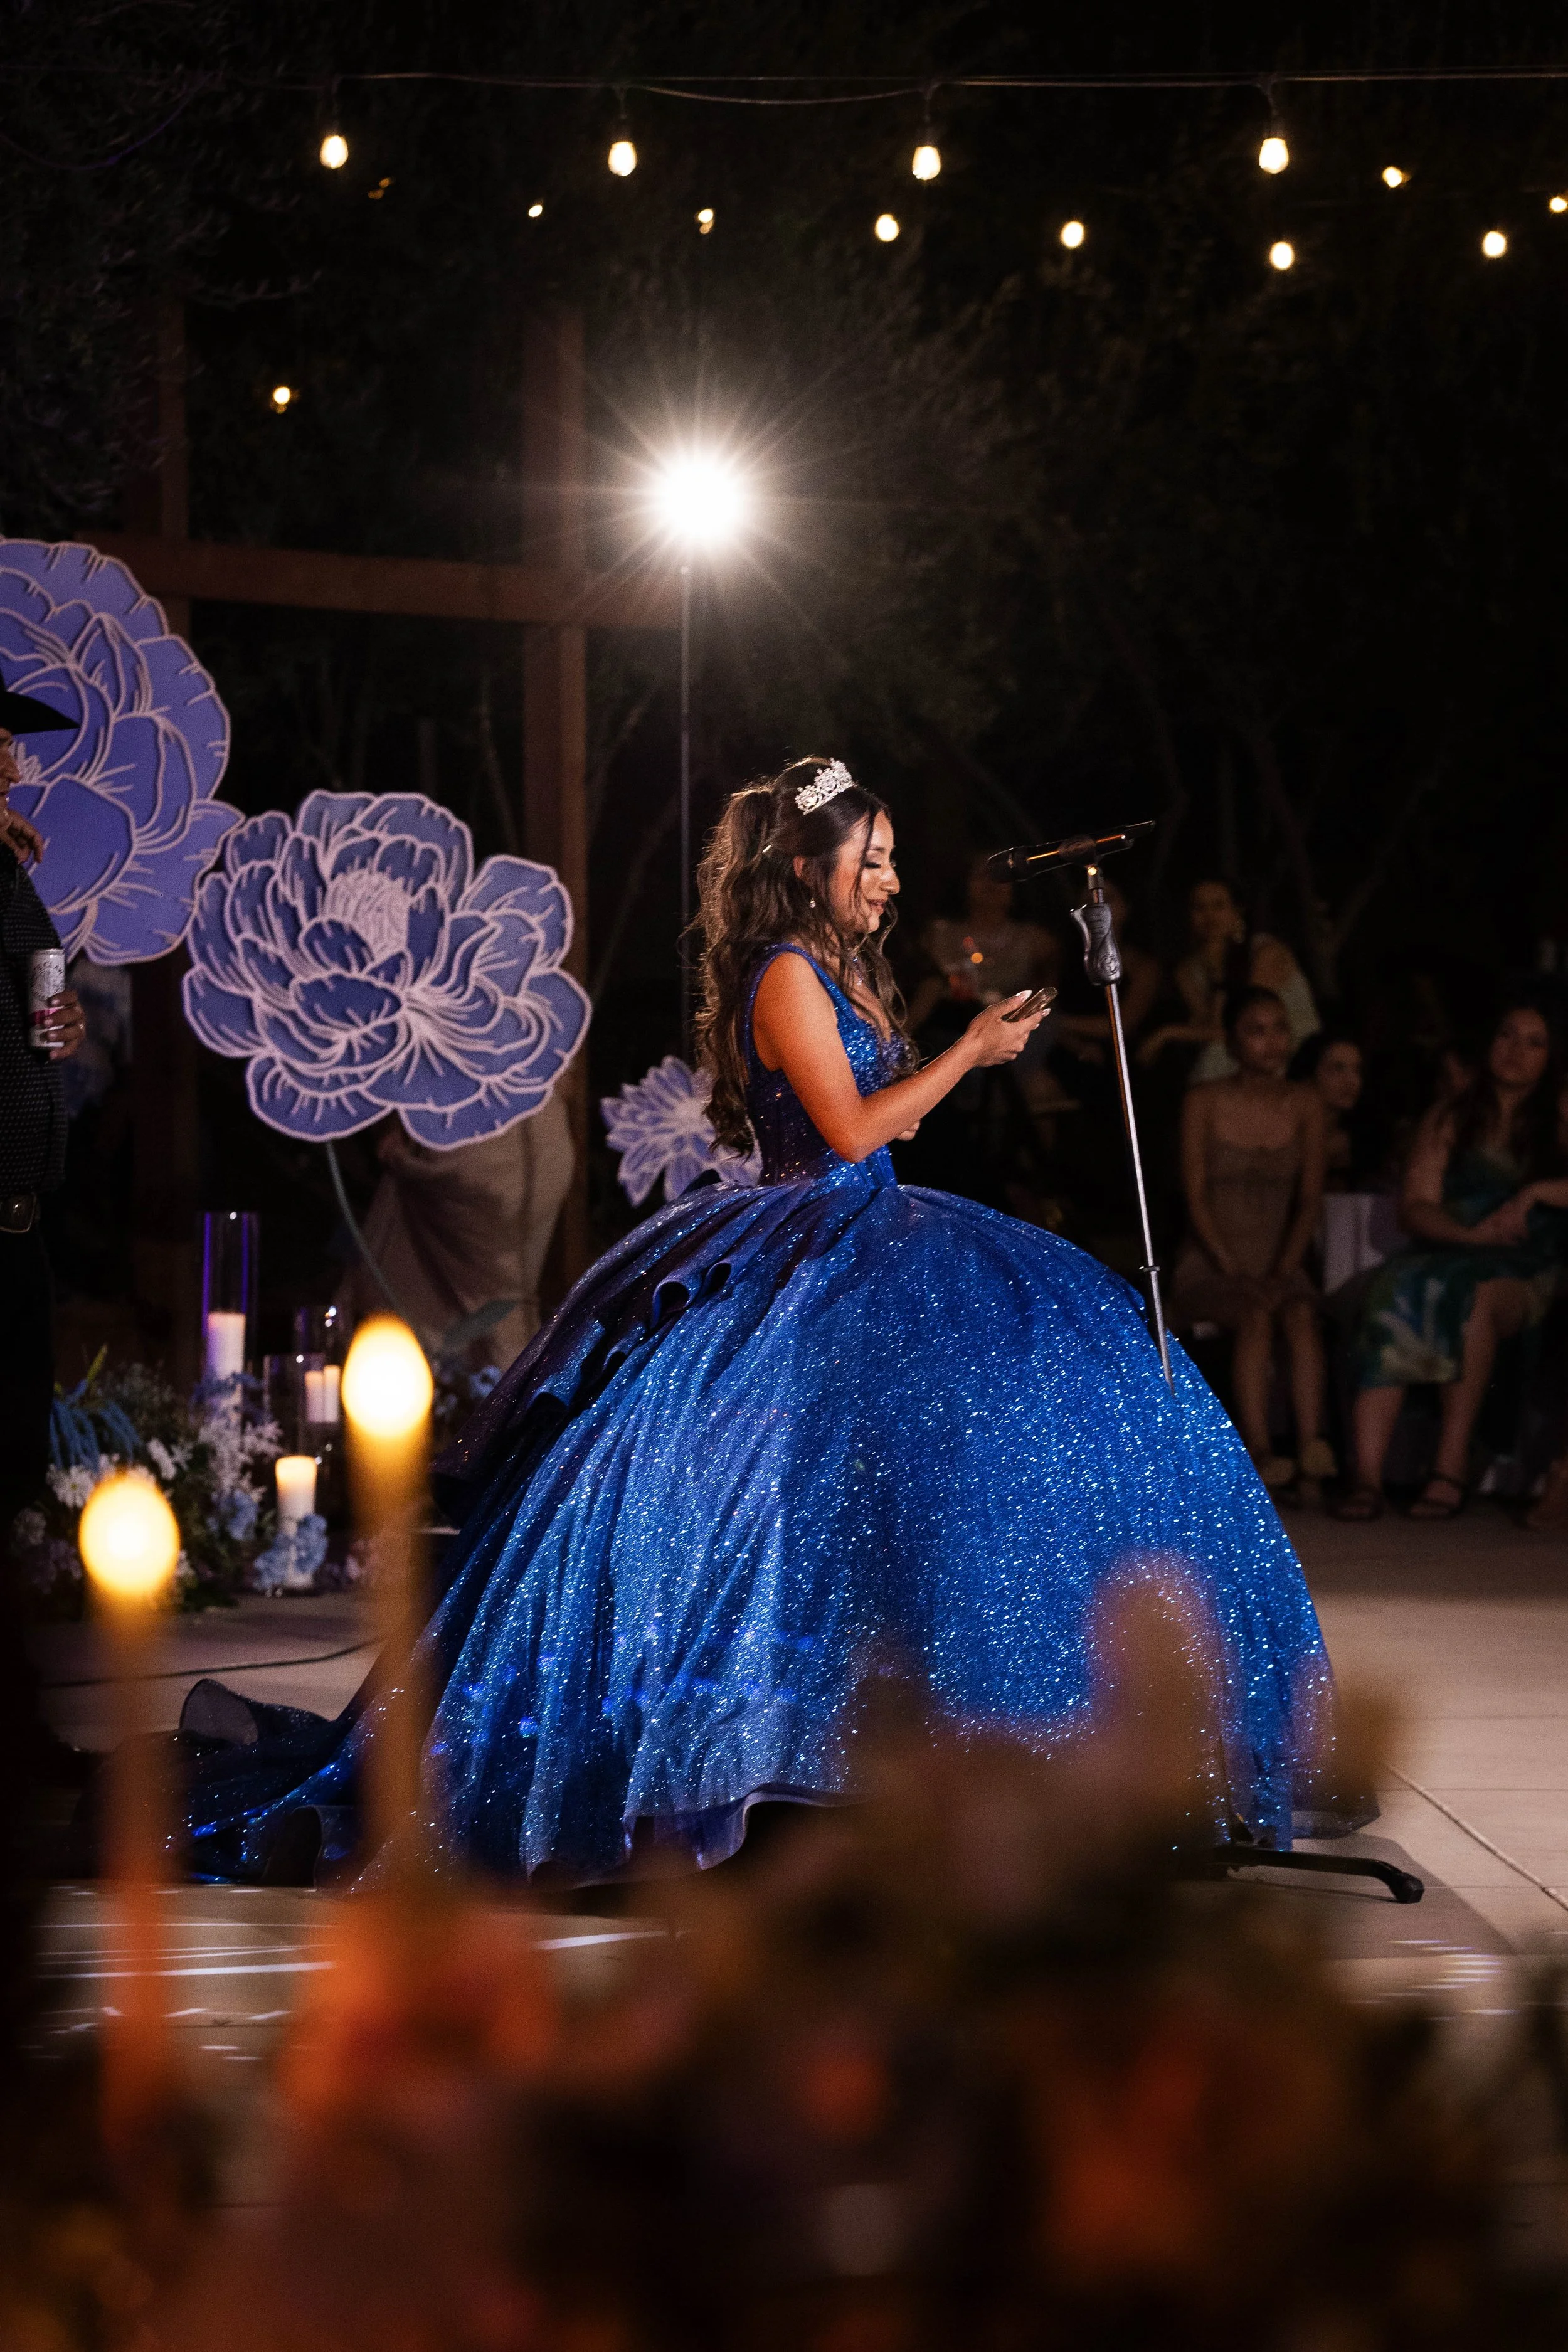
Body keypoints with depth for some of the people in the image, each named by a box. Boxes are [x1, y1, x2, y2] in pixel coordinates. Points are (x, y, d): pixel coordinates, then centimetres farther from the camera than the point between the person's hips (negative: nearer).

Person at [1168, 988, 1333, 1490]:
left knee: (1301, 1313, -31)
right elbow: (1196, 1198, -4)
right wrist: (1234, 1272, -16)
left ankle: (1312, 1445, -45)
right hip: (1210, 1265, -2)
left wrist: (1282, 1271, -13)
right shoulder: (1205, 1102, 2)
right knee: (1255, 1316, -33)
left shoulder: (1305, 1105, 9)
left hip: (1278, 1264, 2)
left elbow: (1310, 1200, 3)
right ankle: (1259, 1453, -42)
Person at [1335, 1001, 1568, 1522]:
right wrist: (1469, 1233, -13)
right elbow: (1415, 1208, 6)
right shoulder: (1451, 1118, 17)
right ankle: (1367, 1475, -41)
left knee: (1478, 1297, -37)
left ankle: (1452, 1469, -38)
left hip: (1524, 1275, -2)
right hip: (1447, 1254, 2)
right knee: (1393, 1301, -32)